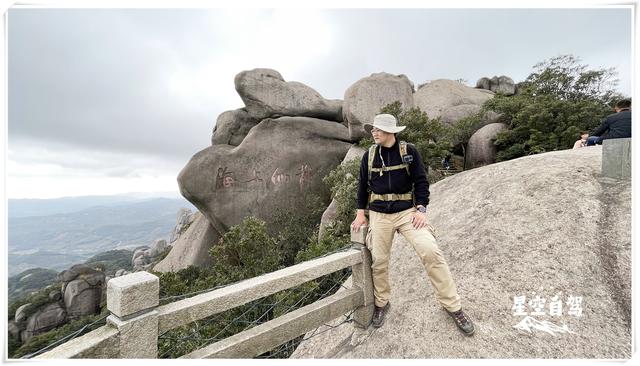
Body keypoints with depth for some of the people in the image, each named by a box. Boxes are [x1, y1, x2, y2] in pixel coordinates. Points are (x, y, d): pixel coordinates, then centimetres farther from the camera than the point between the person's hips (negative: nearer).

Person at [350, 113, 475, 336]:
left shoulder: (409, 151, -2)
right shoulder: (369, 156, 4)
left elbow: (421, 182, -1)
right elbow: (363, 185, 11)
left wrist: (421, 209, -11)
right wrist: (360, 213, 8)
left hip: (407, 211, -2)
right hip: (378, 215, 2)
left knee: (430, 252, -16)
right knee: (379, 261, 5)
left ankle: (452, 306, 4)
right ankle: (381, 304, 30)